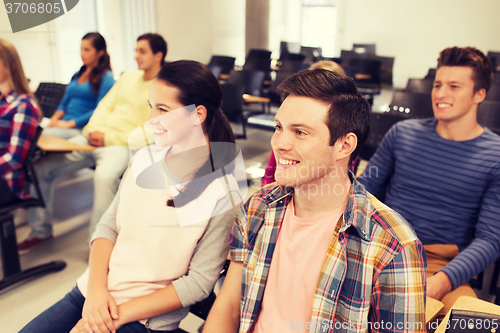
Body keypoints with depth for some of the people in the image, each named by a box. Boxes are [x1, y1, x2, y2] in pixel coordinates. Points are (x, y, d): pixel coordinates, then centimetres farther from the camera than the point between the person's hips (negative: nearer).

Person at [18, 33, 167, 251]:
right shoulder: (128, 77, 19)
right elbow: (105, 105, 20)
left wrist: (108, 139, -14)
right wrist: (93, 129, 0)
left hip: (122, 145, -7)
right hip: (93, 138, 7)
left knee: (104, 176, -39)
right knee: (41, 167, -1)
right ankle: (41, 230, 16)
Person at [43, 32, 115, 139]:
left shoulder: (106, 77, 0)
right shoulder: (78, 74, 24)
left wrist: (69, 123, -14)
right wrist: (54, 118, 2)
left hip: (82, 128, -7)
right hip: (63, 124, 7)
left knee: (45, 135, -33)